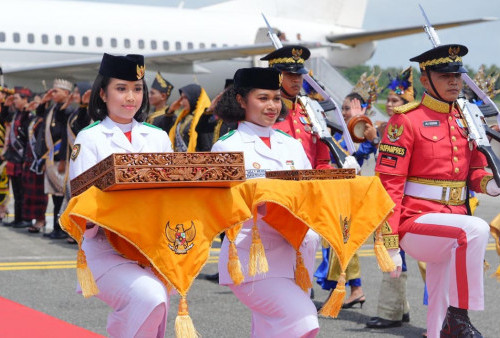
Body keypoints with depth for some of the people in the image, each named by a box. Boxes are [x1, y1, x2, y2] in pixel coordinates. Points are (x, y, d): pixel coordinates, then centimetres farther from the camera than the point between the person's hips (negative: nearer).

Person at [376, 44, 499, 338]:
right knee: (475, 229, -32)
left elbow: (474, 170, 20)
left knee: (440, 310, 11)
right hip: (414, 222, -7)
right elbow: (388, 185, -12)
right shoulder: (406, 121, -10)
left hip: (452, 220, 7)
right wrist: (390, 246, -18)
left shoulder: (466, 120, 10)